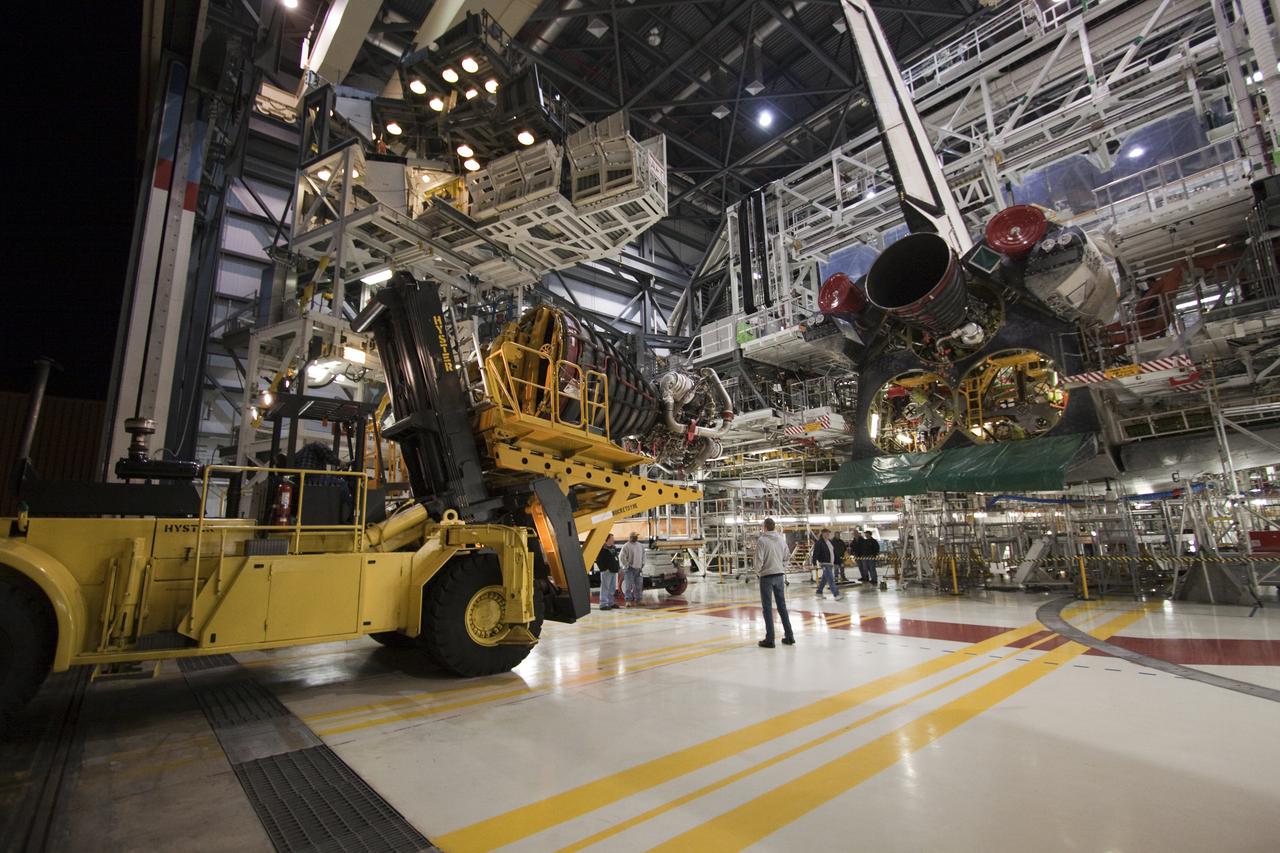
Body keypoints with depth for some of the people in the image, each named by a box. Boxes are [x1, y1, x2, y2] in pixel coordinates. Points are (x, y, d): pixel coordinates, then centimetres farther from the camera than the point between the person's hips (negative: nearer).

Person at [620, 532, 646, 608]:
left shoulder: (640, 546, 13)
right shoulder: (626, 546, -8)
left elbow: (643, 555, 20)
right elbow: (623, 558, -12)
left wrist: (642, 564, 10)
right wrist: (627, 566, -13)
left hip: (638, 568, 6)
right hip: (629, 569, -6)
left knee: (639, 585, 10)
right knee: (628, 585, -7)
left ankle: (638, 600, 19)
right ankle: (628, 601, -5)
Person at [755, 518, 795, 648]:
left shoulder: (761, 540, -13)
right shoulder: (782, 539, 4)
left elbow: (759, 560, -14)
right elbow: (786, 558, 9)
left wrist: (758, 571, 4)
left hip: (767, 576, -5)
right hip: (780, 576, 5)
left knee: (768, 608, 2)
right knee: (782, 606, 15)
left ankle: (769, 639, 5)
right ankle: (789, 636, 19)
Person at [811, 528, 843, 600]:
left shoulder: (830, 541, 14)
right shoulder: (819, 543, -12)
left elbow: (834, 552, 21)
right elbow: (816, 553, -16)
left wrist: (835, 562, 20)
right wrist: (814, 563, -22)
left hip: (830, 563, 8)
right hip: (824, 564, -8)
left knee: (824, 579, 15)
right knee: (830, 580, -10)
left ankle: (819, 593, 26)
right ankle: (836, 594, -11)